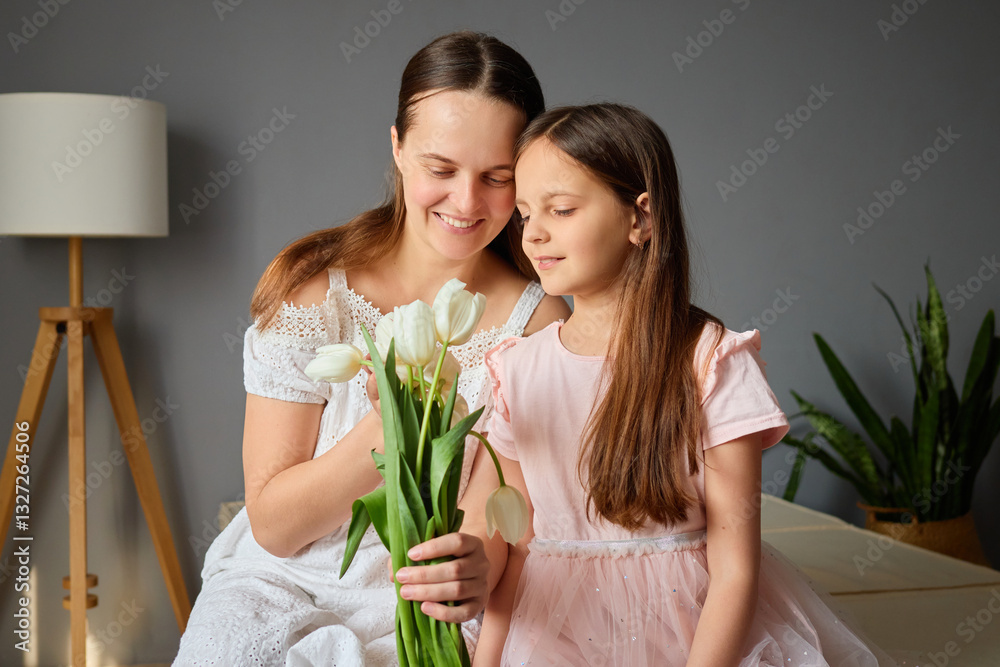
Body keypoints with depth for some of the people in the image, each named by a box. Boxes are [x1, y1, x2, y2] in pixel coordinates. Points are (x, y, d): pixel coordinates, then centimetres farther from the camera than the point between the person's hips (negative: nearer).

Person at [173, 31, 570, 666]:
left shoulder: (538, 320, -6)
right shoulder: (309, 285, -8)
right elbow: (273, 526, -8)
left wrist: (478, 568, -30)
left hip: (430, 613, 1)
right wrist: (387, 428, -26)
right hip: (284, 584, 0)